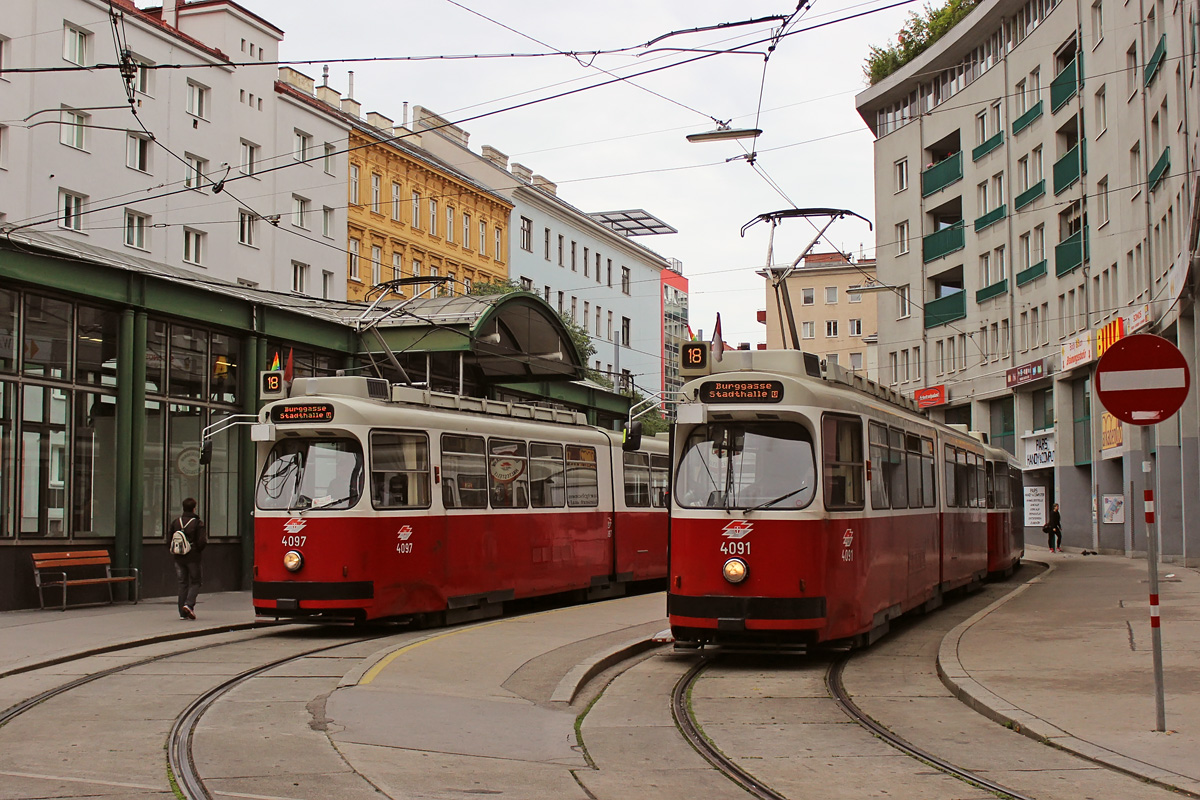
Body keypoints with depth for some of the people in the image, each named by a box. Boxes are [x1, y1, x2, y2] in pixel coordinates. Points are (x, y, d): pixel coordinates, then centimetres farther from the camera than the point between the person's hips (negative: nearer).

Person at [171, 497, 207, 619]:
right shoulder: (198, 523, -9)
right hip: (193, 558, -4)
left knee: (182, 584, 9)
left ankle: (183, 612, 6)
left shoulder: (175, 522, 4)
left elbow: (169, 540, 6)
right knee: (195, 582, 6)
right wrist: (198, 550, 6)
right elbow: (202, 542, -13)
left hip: (179, 558, 4)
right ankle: (189, 604, -16)